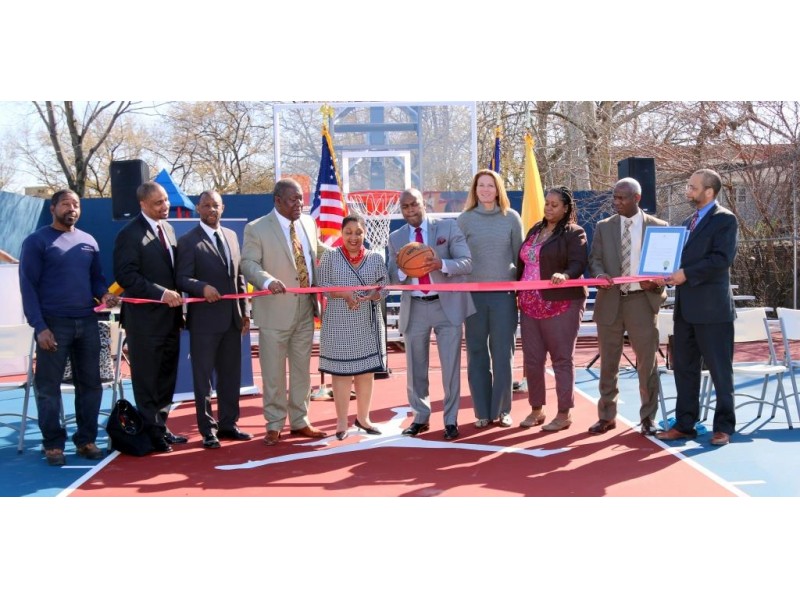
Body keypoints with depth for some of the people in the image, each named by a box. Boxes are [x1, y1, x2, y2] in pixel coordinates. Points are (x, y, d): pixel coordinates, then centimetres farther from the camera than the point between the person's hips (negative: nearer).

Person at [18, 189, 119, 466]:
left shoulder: (88, 241, 12)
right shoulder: (36, 241, -3)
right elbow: (28, 286, -6)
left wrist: (104, 294, -5)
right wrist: (39, 326, -14)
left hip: (87, 323, 5)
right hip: (53, 324, -5)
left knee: (90, 384, 8)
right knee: (49, 387, 2)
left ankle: (85, 440, 20)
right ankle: (53, 444, 12)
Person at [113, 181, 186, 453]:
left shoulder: (168, 228, 12)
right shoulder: (130, 233, -12)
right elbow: (126, 275, -19)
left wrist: (177, 303, 11)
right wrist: (161, 293, -22)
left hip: (170, 316, 8)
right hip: (145, 318, -7)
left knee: (166, 376, 14)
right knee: (146, 379, 3)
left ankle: (160, 427, 25)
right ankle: (150, 432, 14)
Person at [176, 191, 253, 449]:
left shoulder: (231, 235, 12)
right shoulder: (188, 241, -6)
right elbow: (182, 279, -10)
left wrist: (245, 310, 11)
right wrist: (203, 287, -29)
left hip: (232, 319, 6)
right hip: (204, 319, -5)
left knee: (231, 374, 12)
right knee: (203, 377, 4)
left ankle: (228, 424, 25)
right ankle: (208, 430, 14)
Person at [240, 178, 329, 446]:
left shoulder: (309, 223, 10)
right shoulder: (256, 229, -6)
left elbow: (319, 252, 22)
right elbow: (249, 264, -14)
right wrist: (268, 281, -32)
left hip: (305, 308, 5)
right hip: (275, 310, -5)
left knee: (302, 369, 13)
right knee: (274, 373, 3)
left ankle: (299, 421, 25)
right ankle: (274, 425, 16)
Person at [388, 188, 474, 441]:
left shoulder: (448, 227, -3)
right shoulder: (396, 238, 6)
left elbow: (467, 263, -9)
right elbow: (393, 277, 4)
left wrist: (441, 264, -27)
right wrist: (404, 270, -19)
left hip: (447, 306, -2)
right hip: (414, 308, 3)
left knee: (450, 366, 2)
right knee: (416, 367, 10)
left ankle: (451, 420, 15)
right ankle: (421, 417, 25)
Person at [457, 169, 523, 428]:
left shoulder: (511, 217, 5)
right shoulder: (465, 219, 4)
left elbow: (519, 255, 9)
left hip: (504, 293, 0)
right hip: (474, 293, 0)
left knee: (503, 353, 2)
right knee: (477, 354, 5)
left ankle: (502, 410, 14)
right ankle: (482, 411, 15)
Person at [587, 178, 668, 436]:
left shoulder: (658, 226, 5)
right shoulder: (603, 227, 10)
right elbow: (594, 258, 7)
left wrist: (655, 281, -15)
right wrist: (599, 274, -16)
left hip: (642, 300, -2)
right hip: (610, 301, 2)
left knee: (647, 363, 2)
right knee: (608, 363, 8)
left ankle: (648, 418, 14)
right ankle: (606, 416, 19)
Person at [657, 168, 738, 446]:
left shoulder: (725, 219, -6)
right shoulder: (688, 222, 18)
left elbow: (722, 258, -18)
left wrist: (687, 274, -19)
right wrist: (672, 273, 1)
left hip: (712, 307, -8)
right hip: (685, 307, 8)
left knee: (720, 369, 1)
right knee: (684, 369, 10)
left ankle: (723, 426, 11)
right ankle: (685, 424, 18)